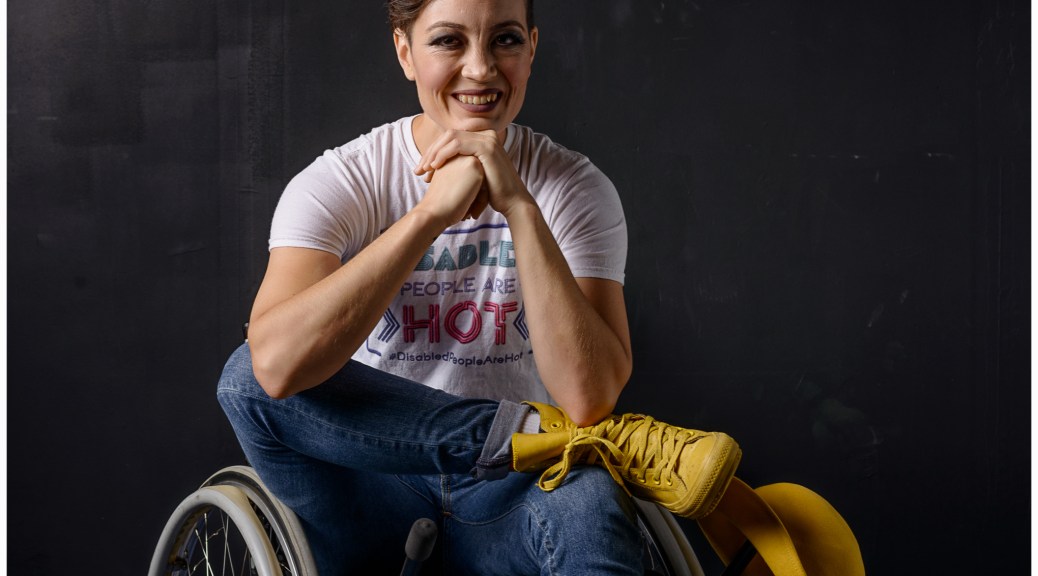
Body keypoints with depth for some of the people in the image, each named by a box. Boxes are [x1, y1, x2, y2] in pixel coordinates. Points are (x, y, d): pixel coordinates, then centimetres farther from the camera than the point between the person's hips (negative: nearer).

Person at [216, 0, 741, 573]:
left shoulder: (575, 188, -3)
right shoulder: (338, 183, -6)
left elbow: (589, 396, -19)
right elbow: (277, 364, -27)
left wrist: (519, 206, -24)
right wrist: (433, 212, -29)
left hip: (509, 504, -4)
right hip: (375, 501, 5)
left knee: (588, 503, -40)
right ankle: (542, 435, -19)